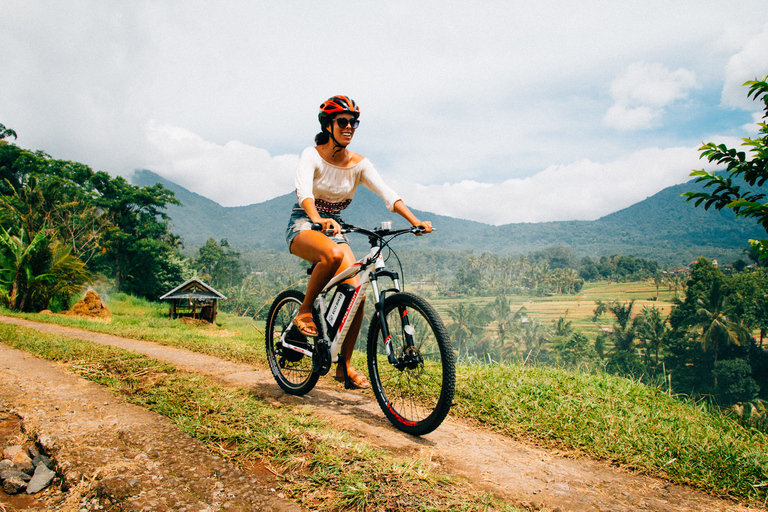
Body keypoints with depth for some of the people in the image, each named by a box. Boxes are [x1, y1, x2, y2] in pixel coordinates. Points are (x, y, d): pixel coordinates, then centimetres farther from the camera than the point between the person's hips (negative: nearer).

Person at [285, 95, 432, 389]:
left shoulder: (359, 164, -1)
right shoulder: (312, 155, -11)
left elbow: (386, 192, -13)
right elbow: (303, 190, -30)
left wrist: (414, 221, -29)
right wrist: (318, 220, -51)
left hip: (334, 228, 4)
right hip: (303, 226, -4)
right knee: (333, 255, -40)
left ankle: (345, 366, 3)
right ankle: (305, 310, -15)